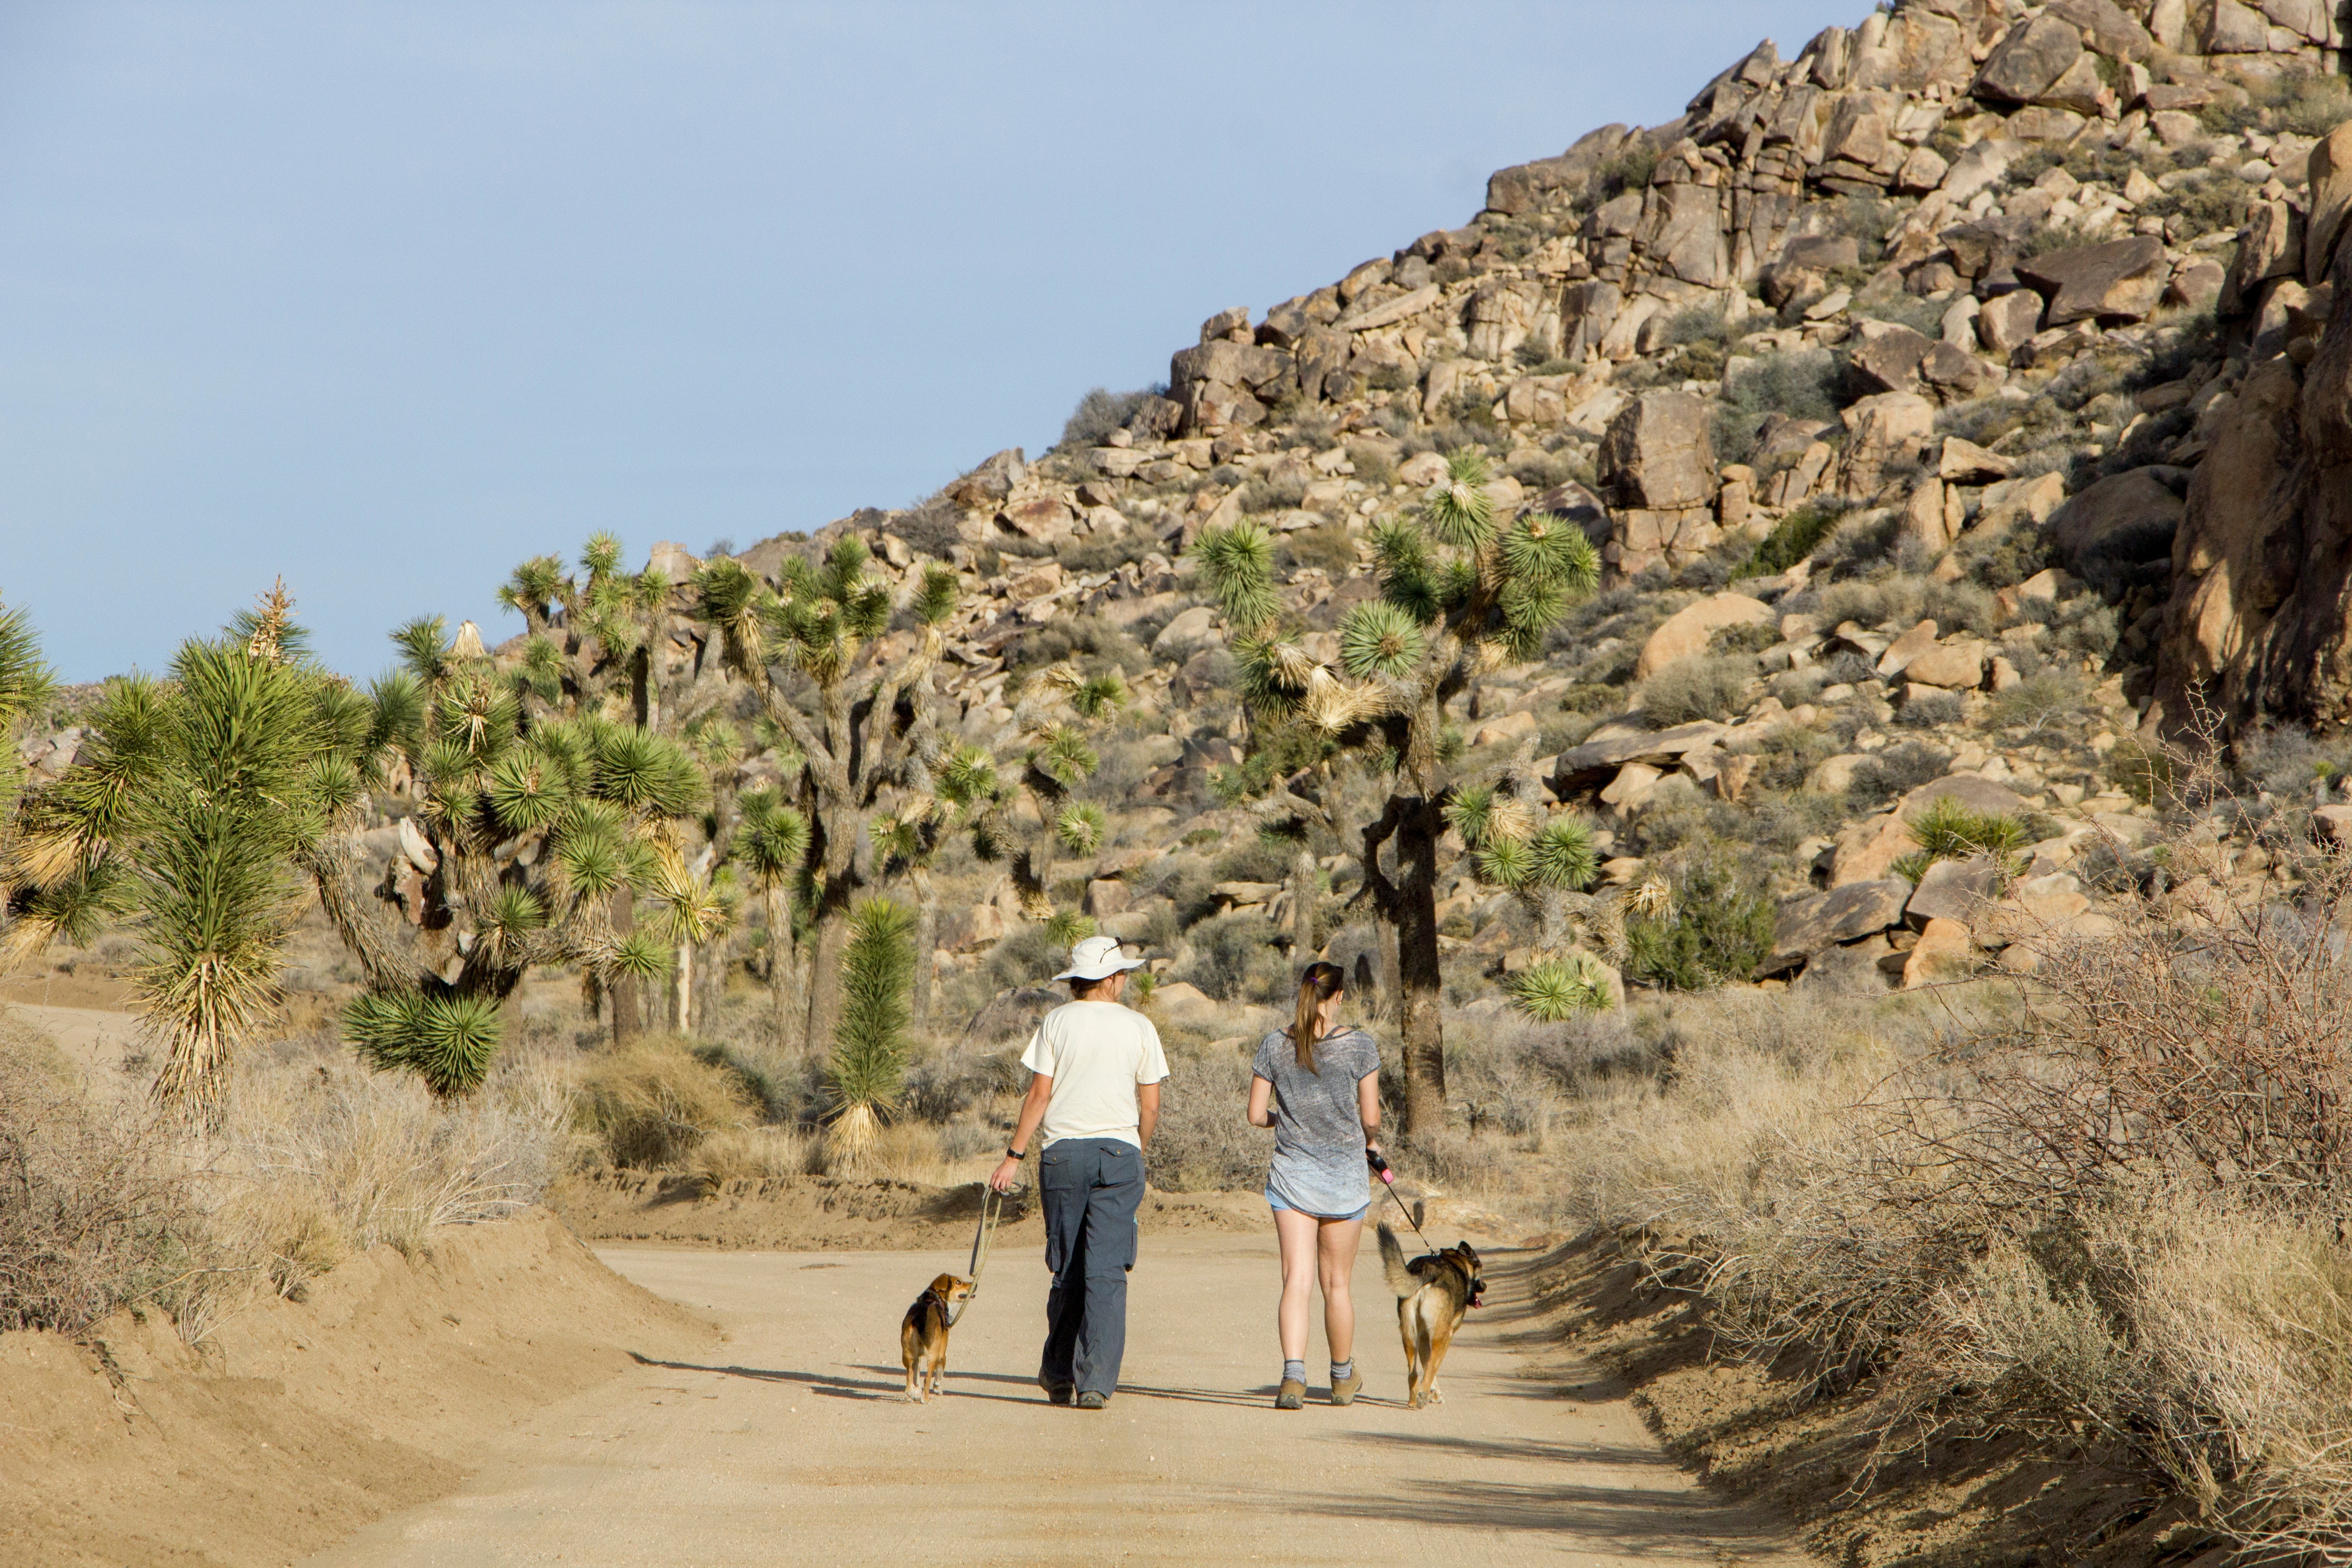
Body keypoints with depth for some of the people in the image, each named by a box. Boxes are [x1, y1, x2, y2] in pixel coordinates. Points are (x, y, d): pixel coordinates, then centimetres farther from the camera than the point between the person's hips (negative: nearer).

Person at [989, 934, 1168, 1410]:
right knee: (1107, 1271, -3)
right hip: (1119, 1153, -1)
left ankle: (1058, 1375, 18)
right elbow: (1150, 1105, 3)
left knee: (1067, 1269, 12)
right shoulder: (1138, 1027, 3)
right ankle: (1095, 1381, -11)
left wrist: (1014, 1156, 2)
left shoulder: (1057, 1023, 2)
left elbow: (1040, 1095, -3)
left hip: (1063, 1152, 1)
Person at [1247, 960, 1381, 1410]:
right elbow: (1371, 1118, -7)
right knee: (1336, 1283, 13)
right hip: (1345, 1176, -1)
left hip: (1291, 1174, 1)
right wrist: (1371, 1140, 15)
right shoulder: (1359, 1045, -8)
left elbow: (1256, 1115, 0)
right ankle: (1343, 1379, 28)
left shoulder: (1275, 1045, -2)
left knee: (1297, 1281, -3)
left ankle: (1294, 1374, -22)